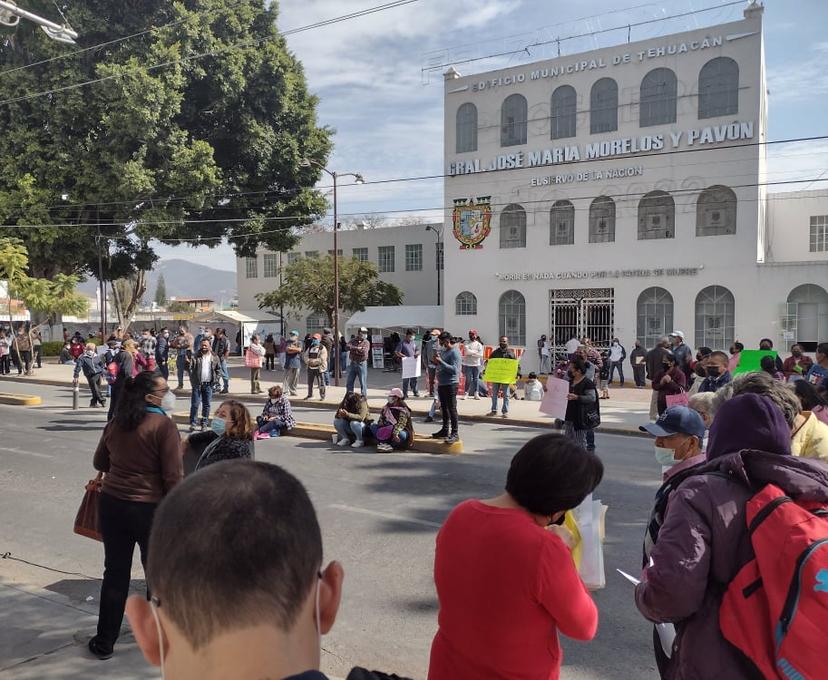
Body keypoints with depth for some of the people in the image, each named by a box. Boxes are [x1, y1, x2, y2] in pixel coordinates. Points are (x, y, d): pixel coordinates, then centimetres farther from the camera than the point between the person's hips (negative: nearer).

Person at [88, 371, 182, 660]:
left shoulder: (115, 424, 3)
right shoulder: (164, 426, -16)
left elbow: (100, 463, 16)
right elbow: (173, 477, -17)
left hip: (112, 504, 5)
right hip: (149, 508, -5)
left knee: (115, 573, 15)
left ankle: (105, 642, 23)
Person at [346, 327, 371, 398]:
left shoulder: (366, 342, -1)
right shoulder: (353, 341, 8)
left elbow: (364, 351, -18)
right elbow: (348, 346, -12)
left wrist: (354, 349, -12)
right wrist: (358, 348, -20)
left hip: (362, 364, -4)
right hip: (352, 363, 4)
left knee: (363, 383, -3)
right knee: (349, 382, 10)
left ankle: (364, 397, 5)